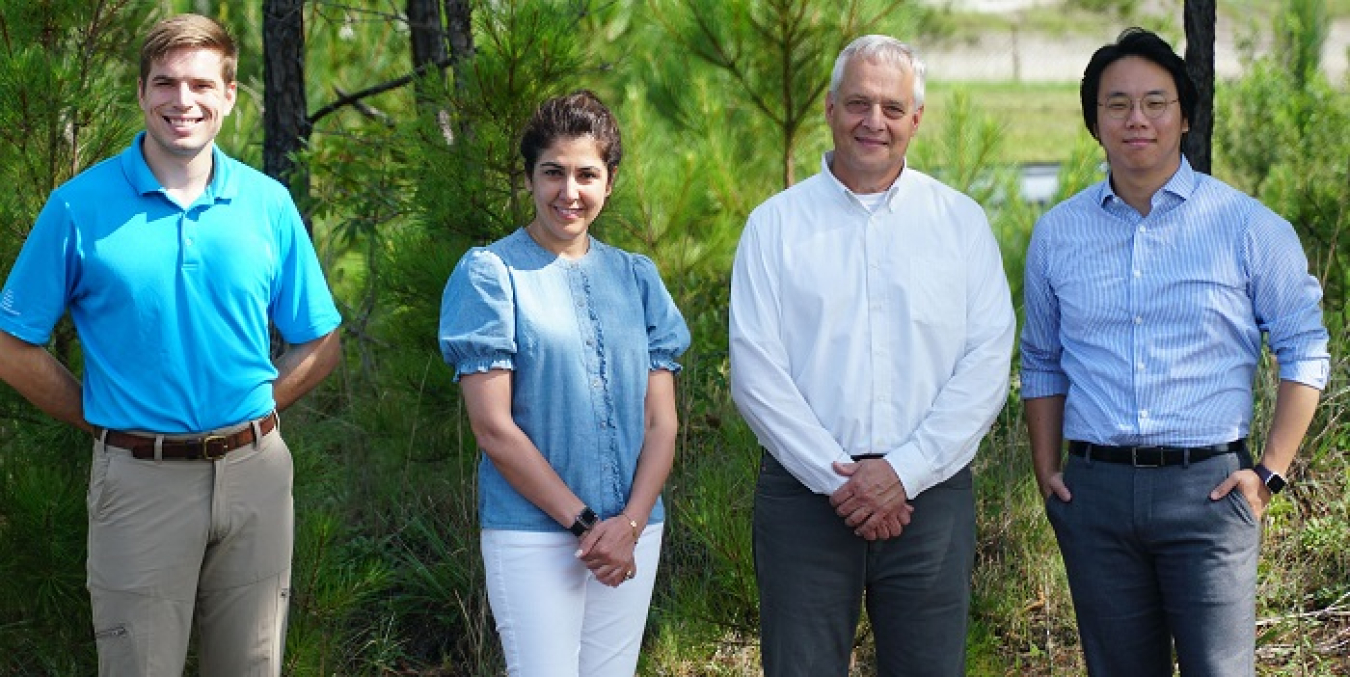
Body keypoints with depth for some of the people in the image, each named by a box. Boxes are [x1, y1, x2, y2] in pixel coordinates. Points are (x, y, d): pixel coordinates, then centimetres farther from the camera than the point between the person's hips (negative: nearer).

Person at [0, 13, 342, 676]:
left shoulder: (269, 204, 3)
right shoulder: (80, 207, -4)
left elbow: (319, 344, 11)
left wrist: (251, 416, 3)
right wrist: (102, 417, -1)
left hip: (254, 473, 3)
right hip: (141, 479, -2)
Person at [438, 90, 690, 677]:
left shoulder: (637, 277, 10)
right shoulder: (490, 273, -3)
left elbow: (662, 420, 7)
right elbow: (494, 428, -8)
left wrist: (630, 523, -7)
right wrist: (583, 523, -10)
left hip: (634, 530, 4)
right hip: (532, 534, -4)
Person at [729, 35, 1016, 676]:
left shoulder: (961, 222, 8)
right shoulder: (776, 225, 6)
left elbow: (987, 364, 0)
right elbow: (755, 373, -1)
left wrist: (904, 471, -10)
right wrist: (837, 478, -10)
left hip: (929, 495, 1)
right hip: (804, 496, 0)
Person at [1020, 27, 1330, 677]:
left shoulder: (1247, 226, 0)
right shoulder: (1057, 233, 8)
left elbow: (1304, 350, 3)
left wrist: (1271, 471, -3)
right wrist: (1046, 471, 9)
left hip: (1207, 485, -3)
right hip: (1095, 492, 3)